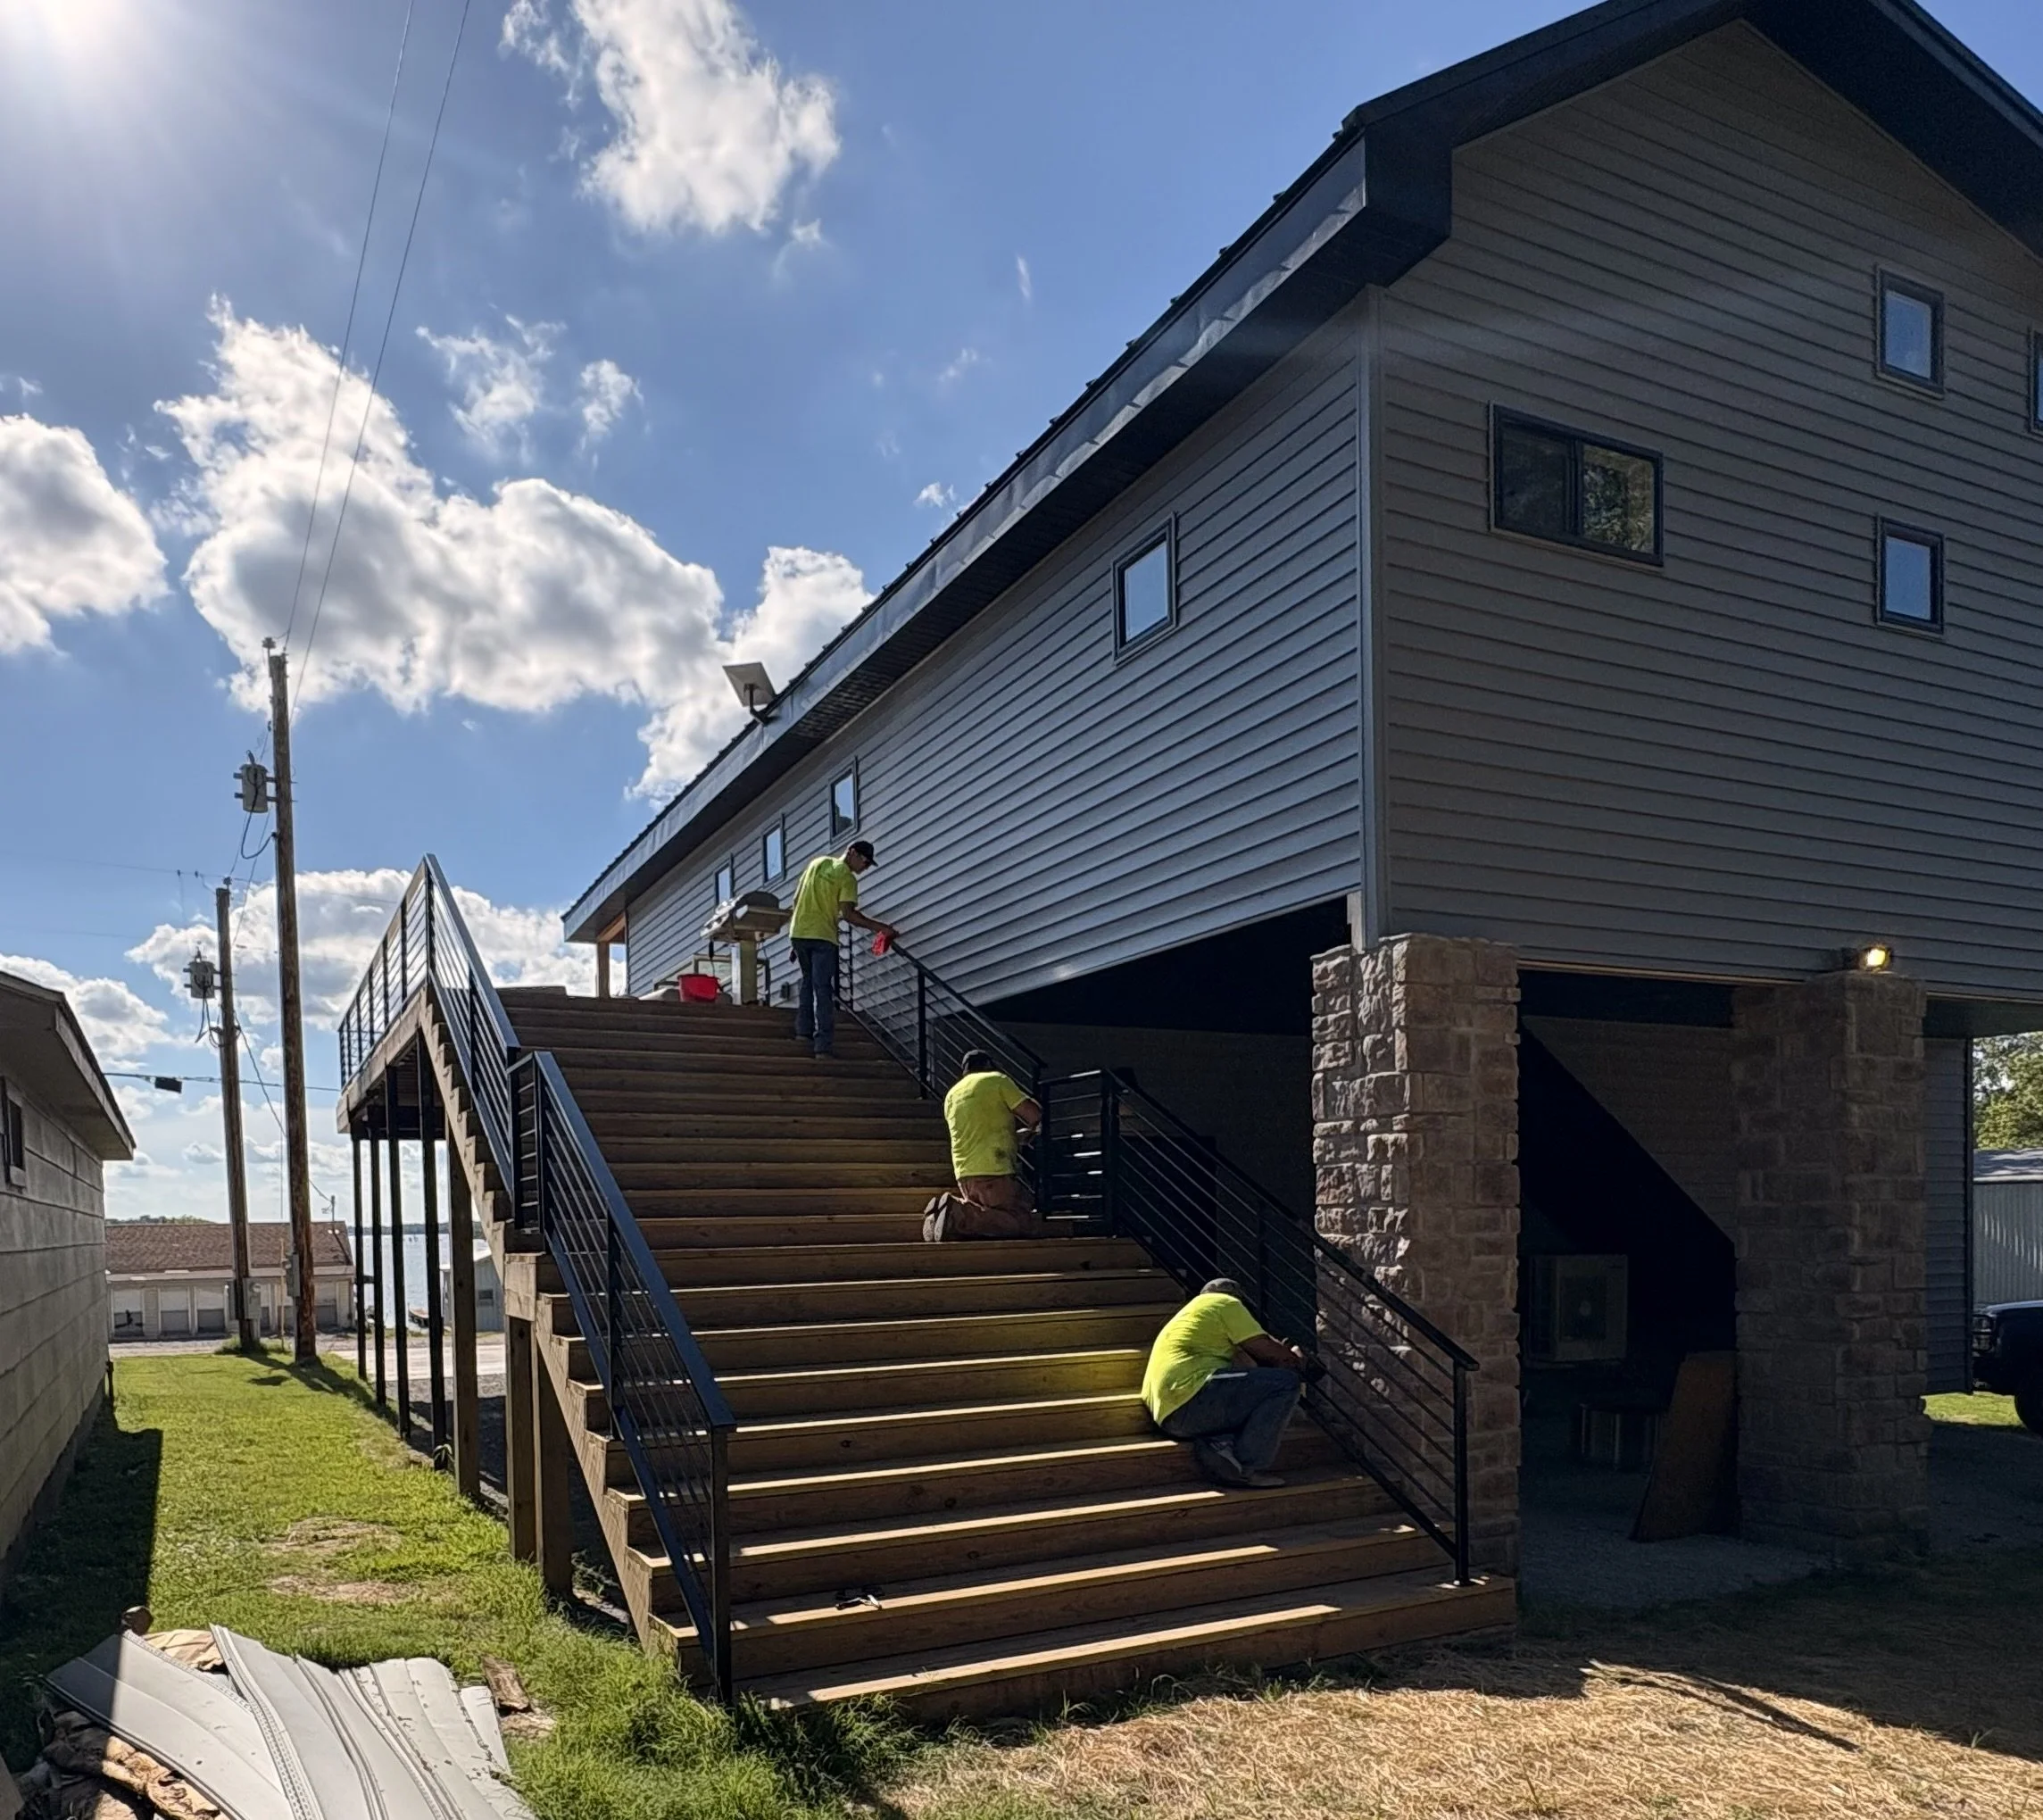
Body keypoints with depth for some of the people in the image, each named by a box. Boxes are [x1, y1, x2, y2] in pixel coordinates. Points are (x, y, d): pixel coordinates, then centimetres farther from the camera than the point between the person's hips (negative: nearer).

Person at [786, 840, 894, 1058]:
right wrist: (878, 927, -10)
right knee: (823, 991, -5)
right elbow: (848, 914, -14)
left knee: (808, 982, 23)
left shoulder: (817, 863, 14)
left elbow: (797, 898, 16)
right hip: (822, 937, -6)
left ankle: (804, 1030, 18)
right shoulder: (847, 878, -5)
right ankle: (824, 1045, -10)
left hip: (798, 933, 6)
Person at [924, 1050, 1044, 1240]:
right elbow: (1034, 1114, -2)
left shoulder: (951, 1096, 24)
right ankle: (959, 1216, -22)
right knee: (1031, 1225, -9)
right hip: (994, 1171, -7)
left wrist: (1019, 1136, 38)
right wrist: (1034, 1126, 21)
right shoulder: (996, 1080, 4)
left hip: (964, 1174, 8)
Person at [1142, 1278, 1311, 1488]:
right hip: (1191, 1394, -9)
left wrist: (1282, 1356, 27)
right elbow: (1268, 1351, 7)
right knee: (1287, 1384, -6)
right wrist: (1299, 1363, 24)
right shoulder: (1226, 1303, 10)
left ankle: (1217, 1442, -5)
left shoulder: (1190, 1312, 35)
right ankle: (1248, 1468, -13)